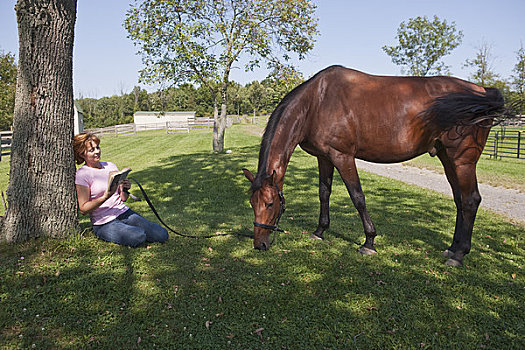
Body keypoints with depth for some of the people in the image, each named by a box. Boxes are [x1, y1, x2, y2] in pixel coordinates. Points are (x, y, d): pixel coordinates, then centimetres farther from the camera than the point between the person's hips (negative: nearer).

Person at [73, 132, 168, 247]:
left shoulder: (111, 166, 12)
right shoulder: (82, 174, -5)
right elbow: (83, 209, -10)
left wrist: (125, 190, -8)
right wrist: (106, 197, -23)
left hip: (124, 212, 5)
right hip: (104, 224, -5)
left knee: (162, 235, -11)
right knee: (138, 236, -30)